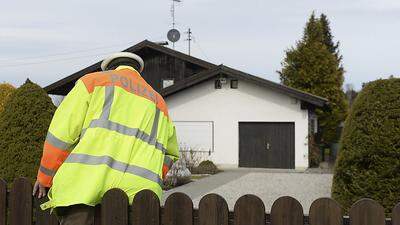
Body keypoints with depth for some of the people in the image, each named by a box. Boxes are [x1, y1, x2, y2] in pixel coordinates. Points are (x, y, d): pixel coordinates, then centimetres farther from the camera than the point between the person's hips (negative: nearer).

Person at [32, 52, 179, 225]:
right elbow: (170, 153, 34)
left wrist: (45, 177, 13)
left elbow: (62, 132, 7)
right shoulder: (158, 101, 30)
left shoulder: (93, 81, 16)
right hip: (138, 190, 4)